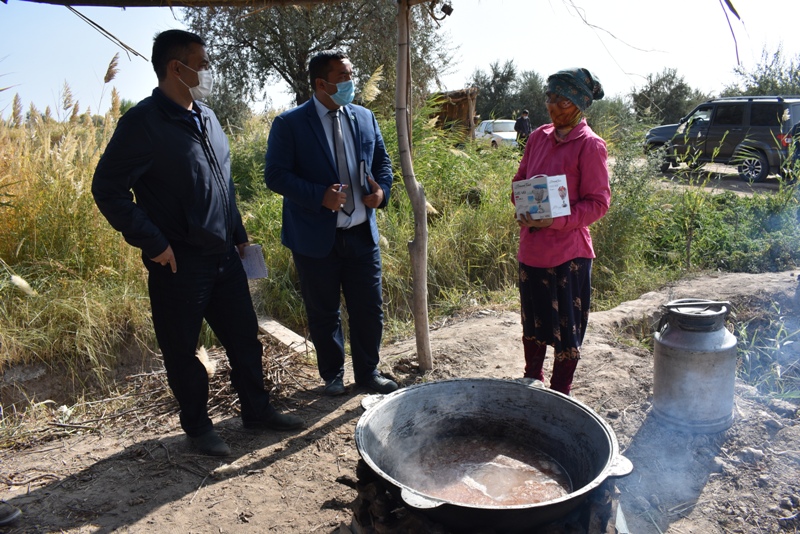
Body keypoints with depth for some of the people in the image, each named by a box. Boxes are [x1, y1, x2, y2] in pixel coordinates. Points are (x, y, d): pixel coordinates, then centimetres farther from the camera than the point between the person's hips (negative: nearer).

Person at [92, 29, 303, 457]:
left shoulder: (207, 118, 11)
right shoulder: (143, 123, -13)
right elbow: (107, 189, -15)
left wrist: (238, 235, 16)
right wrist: (153, 243, -16)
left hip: (224, 257, 7)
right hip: (179, 266, -7)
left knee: (244, 338, 14)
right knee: (182, 350, 10)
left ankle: (257, 410, 32)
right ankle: (197, 426, 28)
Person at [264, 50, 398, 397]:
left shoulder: (365, 118, 8)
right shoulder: (290, 124, -7)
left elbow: (382, 161, 15)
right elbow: (275, 175, -11)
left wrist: (382, 190, -6)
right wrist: (320, 196, -23)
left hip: (362, 234, 4)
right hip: (316, 238, -3)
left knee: (369, 309, 10)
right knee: (323, 314, 11)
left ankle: (368, 372, 31)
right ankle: (332, 375, 32)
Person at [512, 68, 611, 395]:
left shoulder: (590, 145, -11)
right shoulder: (538, 137, 7)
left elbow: (598, 203, -12)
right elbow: (520, 181, 17)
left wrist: (555, 220, -24)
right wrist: (524, 210, -3)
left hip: (568, 250, -6)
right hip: (531, 245, 6)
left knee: (567, 325, 7)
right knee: (533, 317, 19)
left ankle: (560, 392, 25)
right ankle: (532, 378, 39)